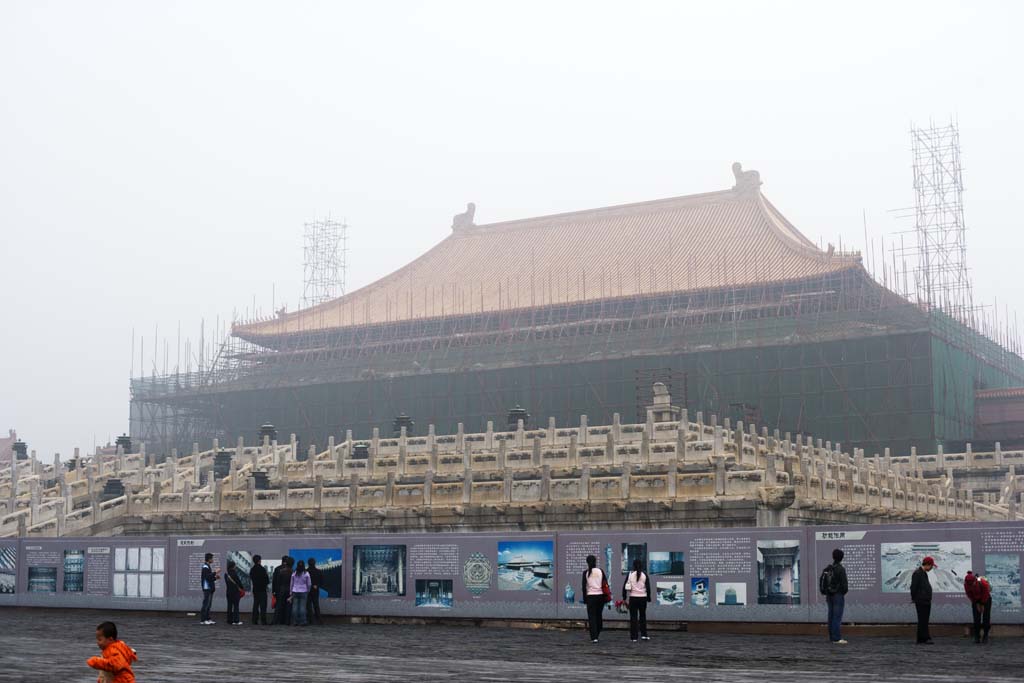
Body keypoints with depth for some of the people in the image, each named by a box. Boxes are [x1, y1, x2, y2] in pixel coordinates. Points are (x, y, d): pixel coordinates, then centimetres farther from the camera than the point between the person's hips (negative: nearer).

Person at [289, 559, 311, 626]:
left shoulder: (294, 573, 0)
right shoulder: (306, 574, -5)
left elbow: (292, 583, 7)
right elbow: (308, 584, 0)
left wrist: (291, 593, 15)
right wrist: (308, 591, 16)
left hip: (295, 592, 1)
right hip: (303, 592, -1)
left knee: (295, 607, 3)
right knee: (302, 607, -1)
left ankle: (295, 622, 3)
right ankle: (302, 622, -3)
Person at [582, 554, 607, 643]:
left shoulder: (586, 573, -3)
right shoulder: (600, 571, 2)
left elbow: (584, 586, -3)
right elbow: (605, 584, 4)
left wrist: (584, 599, 4)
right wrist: (606, 597, 11)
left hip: (590, 596, -2)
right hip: (600, 596, 2)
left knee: (592, 617, -1)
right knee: (598, 616, 15)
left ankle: (594, 637, -11)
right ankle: (596, 635, 23)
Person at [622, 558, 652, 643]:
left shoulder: (630, 574, -2)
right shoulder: (644, 574, -1)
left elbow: (625, 586, -2)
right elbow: (648, 587, 0)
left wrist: (624, 597, 5)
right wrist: (649, 597, 9)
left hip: (633, 598, 0)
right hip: (643, 598, 1)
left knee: (633, 617, 2)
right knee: (642, 616, 14)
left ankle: (634, 637, 1)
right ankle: (643, 635, 10)